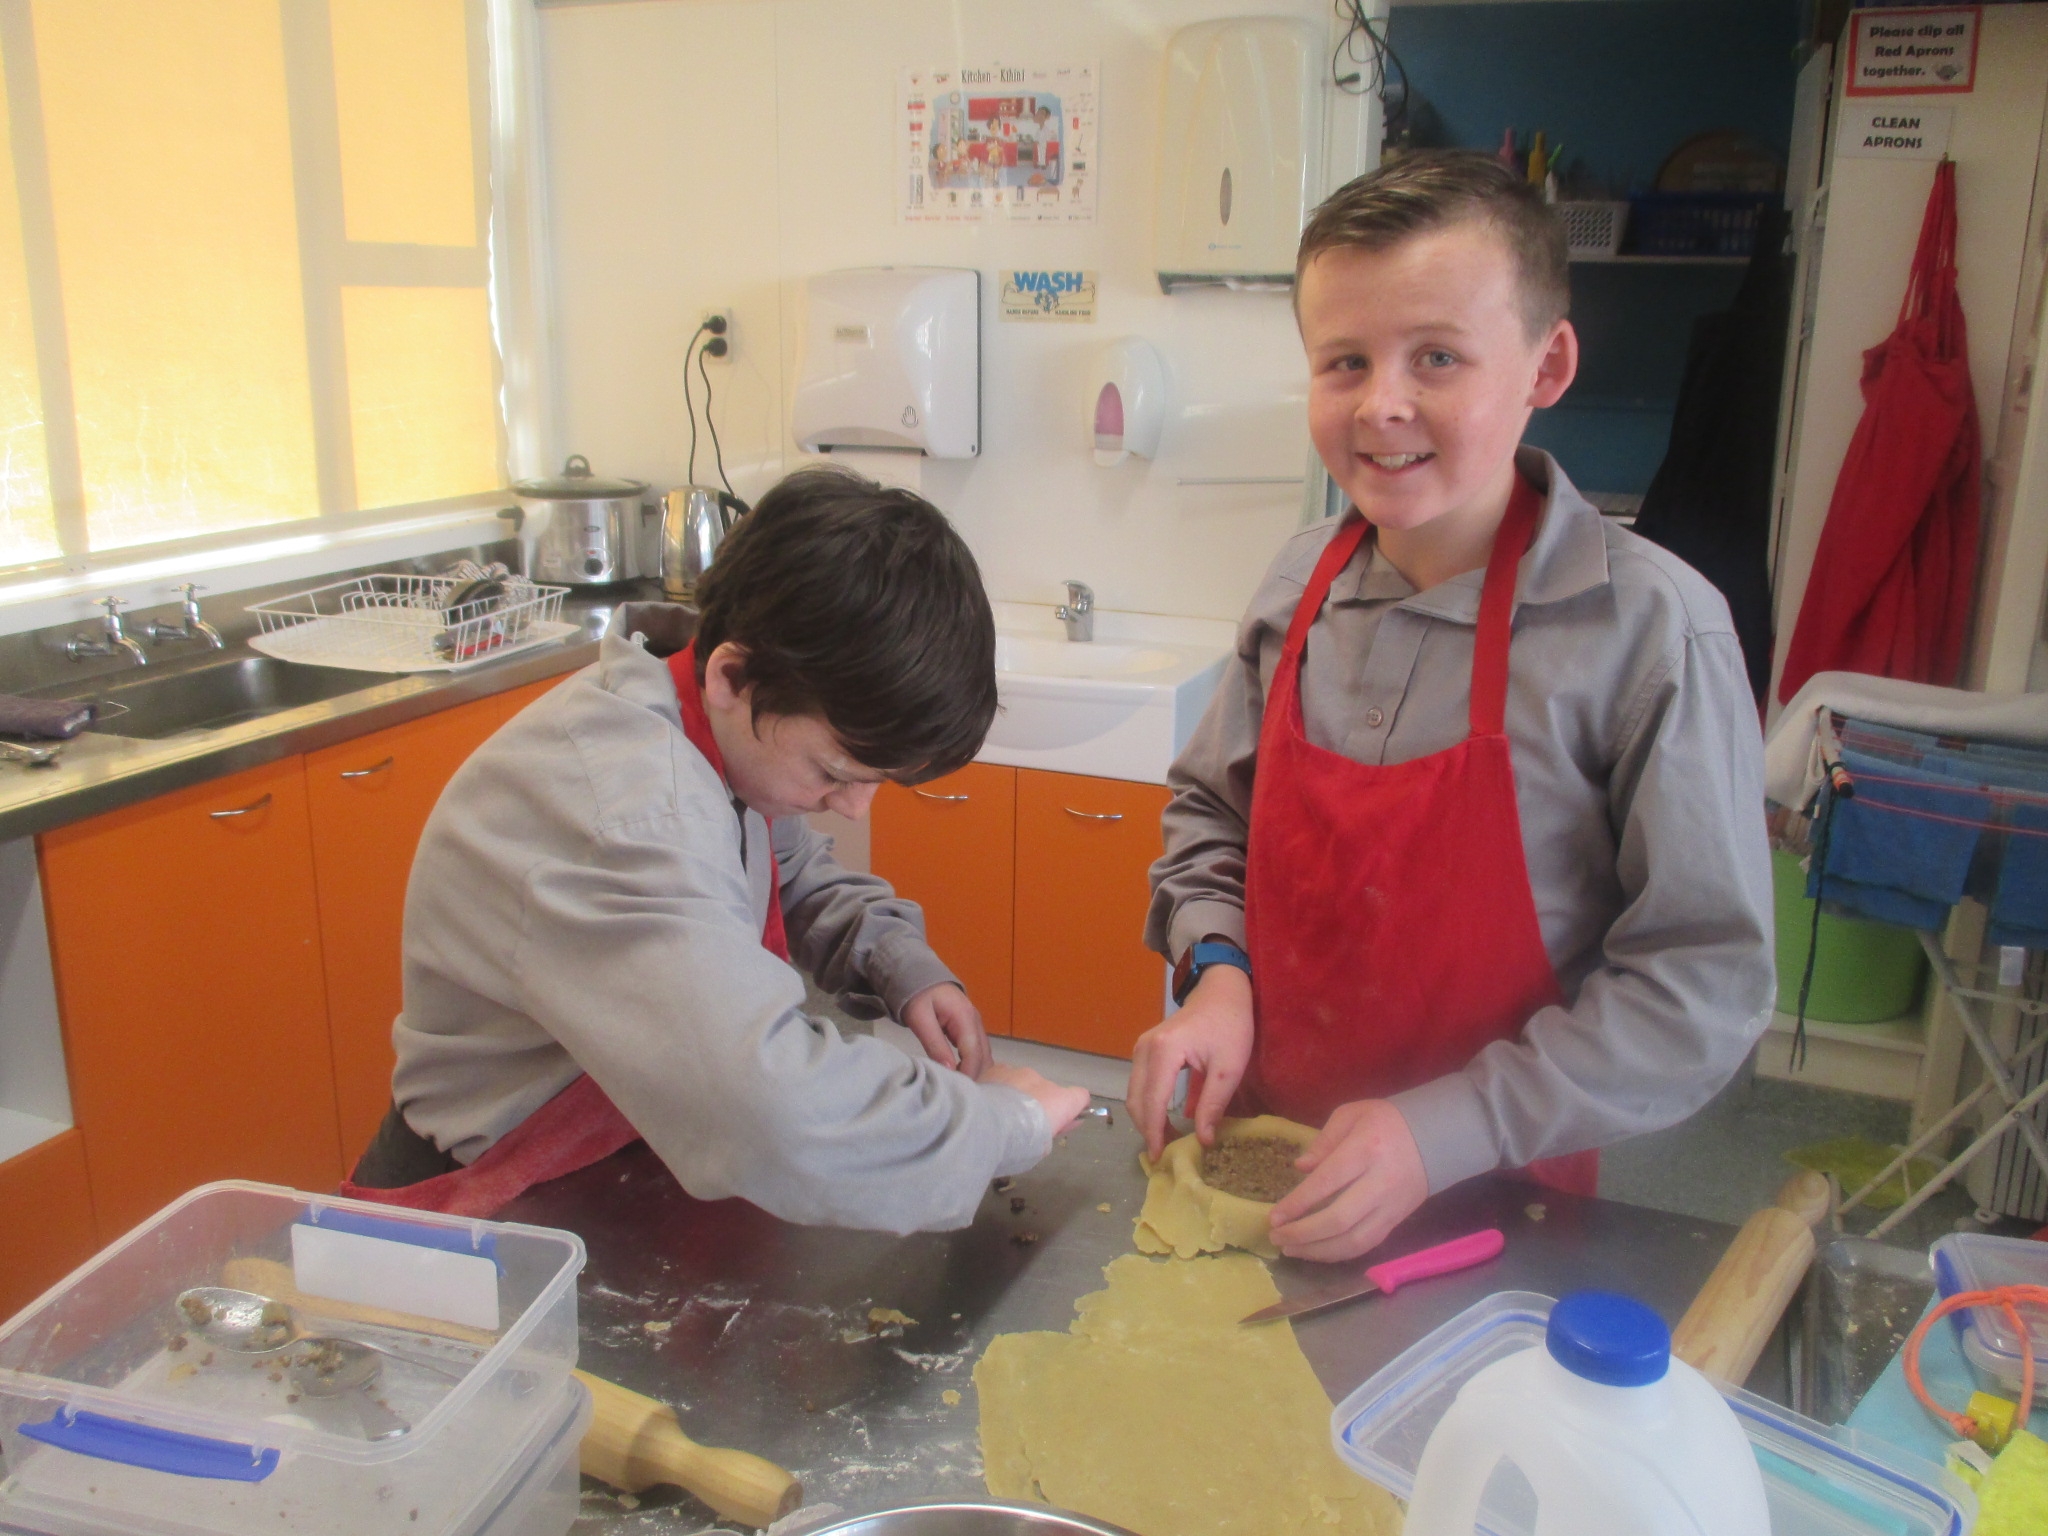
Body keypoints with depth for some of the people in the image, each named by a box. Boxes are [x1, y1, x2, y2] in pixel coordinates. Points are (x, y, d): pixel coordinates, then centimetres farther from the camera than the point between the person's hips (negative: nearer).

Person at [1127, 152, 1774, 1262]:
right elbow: (1209, 807, 8)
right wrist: (1217, 968, -9)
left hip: (1489, 1202, -4)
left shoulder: (1648, 627, -20)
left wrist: (1449, 1131, -24)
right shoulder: (1302, 584, -6)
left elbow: (1705, 982, -18)